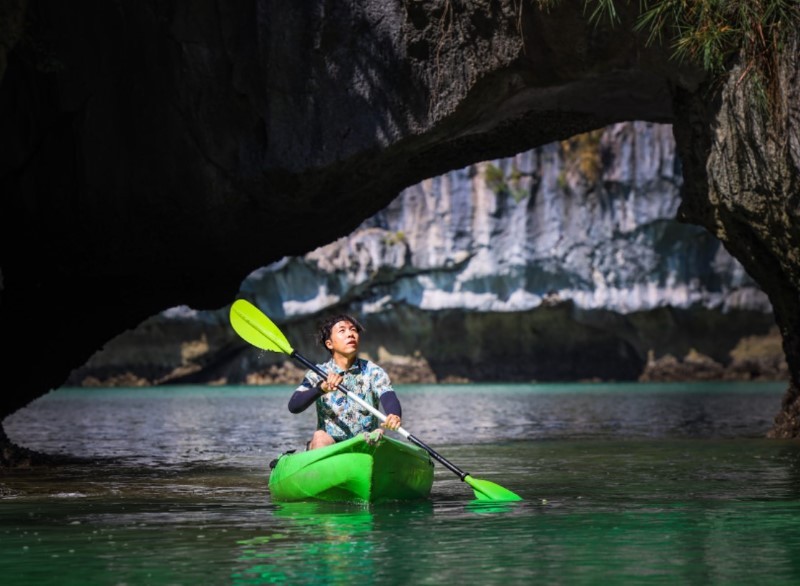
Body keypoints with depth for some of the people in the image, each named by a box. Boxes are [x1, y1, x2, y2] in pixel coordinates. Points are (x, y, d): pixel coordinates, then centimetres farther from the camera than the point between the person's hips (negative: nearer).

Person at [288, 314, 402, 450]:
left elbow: (389, 398, -15)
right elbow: (293, 406, -11)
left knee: (377, 436, -29)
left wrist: (394, 415, -40)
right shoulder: (317, 375, 3)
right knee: (319, 437, -30)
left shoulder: (373, 372, 4)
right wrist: (322, 388, -29)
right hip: (328, 446, 0)